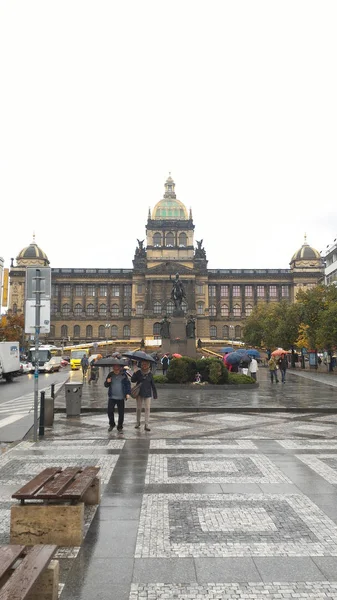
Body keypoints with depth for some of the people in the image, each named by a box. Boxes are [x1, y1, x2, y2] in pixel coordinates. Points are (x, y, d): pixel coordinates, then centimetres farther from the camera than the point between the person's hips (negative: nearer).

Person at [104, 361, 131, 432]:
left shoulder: (124, 375, -1)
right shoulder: (110, 375, 4)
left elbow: (128, 384, 1)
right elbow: (106, 385, 10)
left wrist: (128, 393, -10)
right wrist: (107, 382, -13)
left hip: (121, 398, -1)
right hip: (112, 397, 1)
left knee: (121, 413, 3)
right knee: (110, 411, -5)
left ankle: (120, 427, 20)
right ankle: (112, 424, 19)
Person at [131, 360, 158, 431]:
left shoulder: (150, 374, 1)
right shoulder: (138, 372, -1)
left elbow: (153, 385, 6)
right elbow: (133, 380, -3)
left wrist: (155, 394, 6)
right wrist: (134, 374, -20)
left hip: (147, 394, 0)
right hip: (139, 393, 0)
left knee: (147, 408, -5)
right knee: (138, 408, 9)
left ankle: (146, 425, -3)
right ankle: (137, 422, 27)